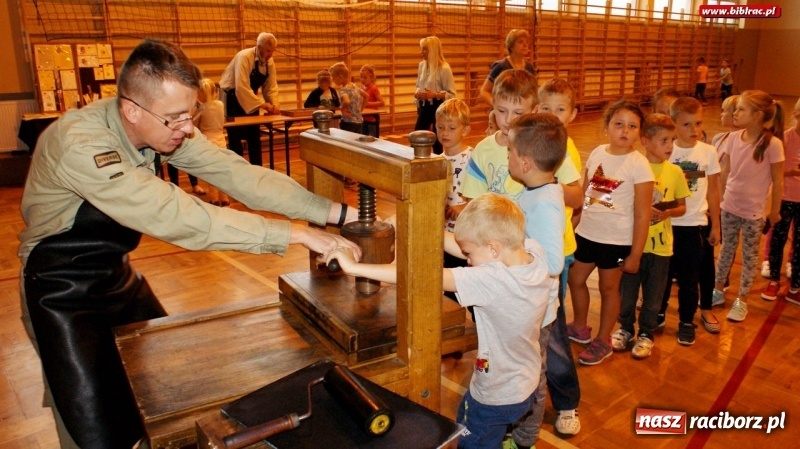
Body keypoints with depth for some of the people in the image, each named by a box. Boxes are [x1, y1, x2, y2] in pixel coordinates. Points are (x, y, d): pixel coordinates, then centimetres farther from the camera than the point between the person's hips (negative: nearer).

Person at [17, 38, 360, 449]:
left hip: (117, 274, 7)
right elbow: (174, 216, -41)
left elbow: (236, 173, -17)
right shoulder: (80, 143, -34)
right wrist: (296, 233, -41)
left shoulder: (164, 127, -12)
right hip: (62, 291, -7)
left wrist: (337, 212, -24)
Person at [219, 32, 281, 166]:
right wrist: (262, 104, -35)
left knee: (255, 137, 8)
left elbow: (271, 87, -1)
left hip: (251, 100, 7)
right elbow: (241, 87, -33)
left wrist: (274, 104, -18)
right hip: (233, 98, -6)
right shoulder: (244, 57, -24)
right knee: (236, 138, -6)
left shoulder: (269, 61, -4)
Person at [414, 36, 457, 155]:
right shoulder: (422, 65, 5)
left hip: (438, 107, -6)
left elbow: (452, 94, -14)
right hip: (425, 106, 6)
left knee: (437, 140, 5)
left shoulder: (444, 68, -15)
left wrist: (434, 95, -25)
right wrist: (417, 93, -5)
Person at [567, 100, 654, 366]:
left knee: (608, 288, 11)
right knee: (575, 279, 17)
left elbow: (642, 215, -13)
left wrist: (635, 254, -13)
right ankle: (579, 328, 41)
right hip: (586, 233, 5)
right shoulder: (597, 153, 0)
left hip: (616, 240, -5)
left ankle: (603, 341, 31)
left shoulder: (638, 165, -15)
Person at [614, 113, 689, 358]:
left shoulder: (675, 171, -2)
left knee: (653, 294, 13)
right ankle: (625, 327, 34)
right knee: (627, 290, 13)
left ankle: (646, 333, 31)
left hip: (660, 244, 2)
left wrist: (667, 213, -14)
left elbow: (681, 207, 5)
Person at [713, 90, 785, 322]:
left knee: (749, 255, 11)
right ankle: (718, 291, 33)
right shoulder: (733, 138, -5)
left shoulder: (772, 144, -19)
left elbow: (778, 181, -10)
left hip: (753, 211, -4)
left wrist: (775, 210, -4)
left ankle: (742, 300, 23)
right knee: (726, 249, 18)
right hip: (729, 206, 4)